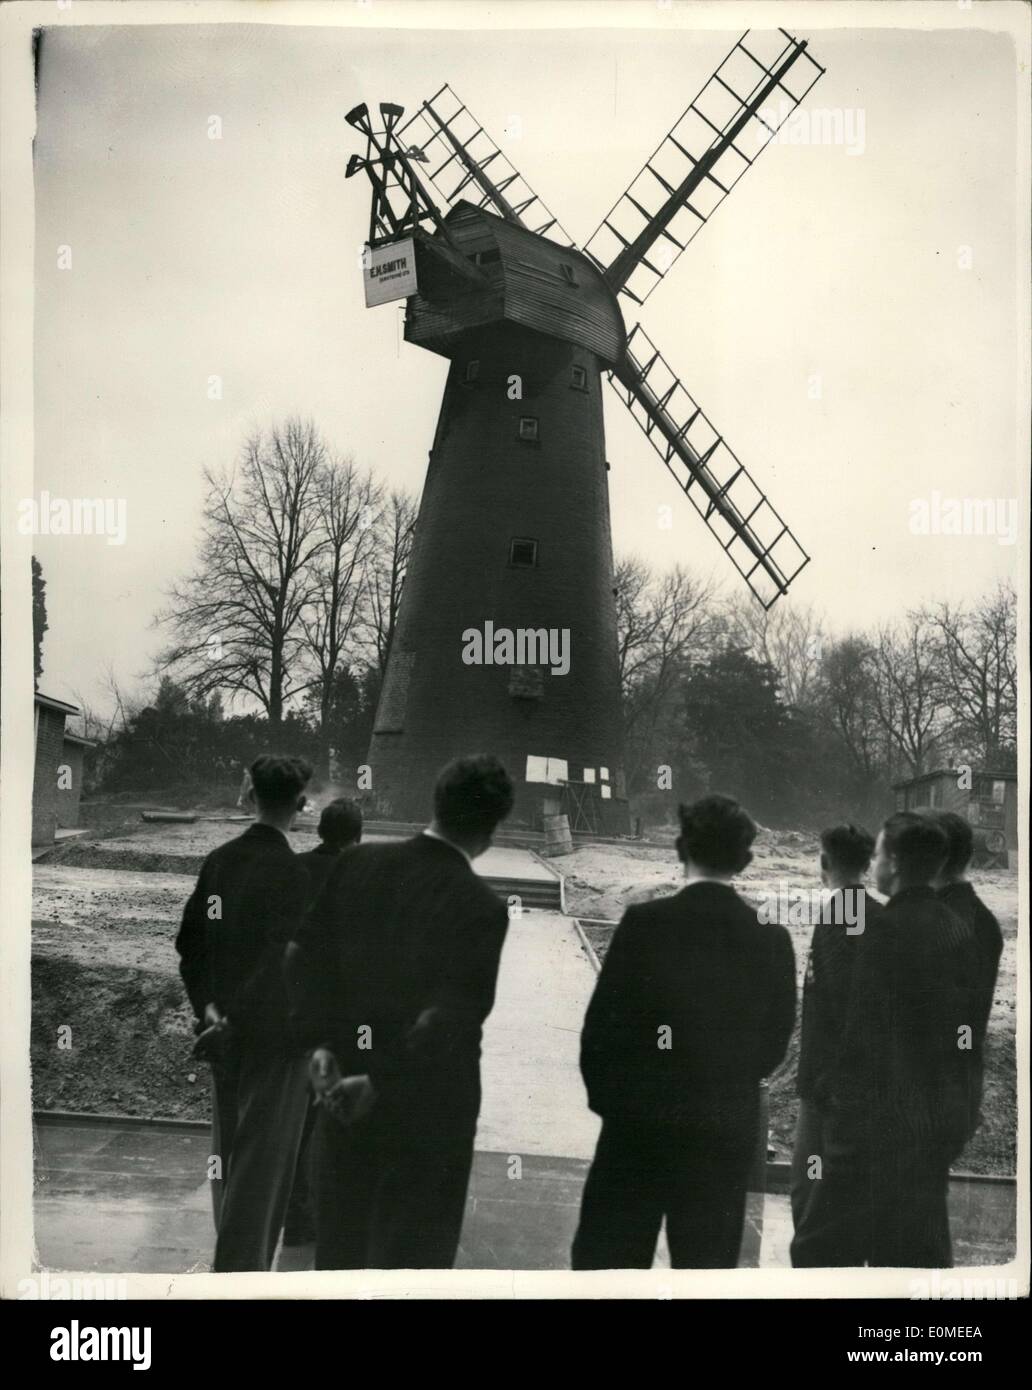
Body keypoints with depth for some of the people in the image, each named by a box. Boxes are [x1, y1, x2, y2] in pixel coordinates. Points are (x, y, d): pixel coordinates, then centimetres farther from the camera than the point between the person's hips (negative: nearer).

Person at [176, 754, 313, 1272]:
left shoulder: (218, 861, 2)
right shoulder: (292, 874, -18)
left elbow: (191, 943, 6)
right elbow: (283, 961, -23)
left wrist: (209, 1006, 6)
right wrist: (230, 1022, -16)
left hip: (226, 1029, 7)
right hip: (276, 1033, -7)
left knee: (228, 1148, 19)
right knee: (263, 1157, 2)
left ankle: (232, 1259, 34)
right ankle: (243, 1269, 4)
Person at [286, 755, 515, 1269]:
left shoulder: (356, 864, -4)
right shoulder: (480, 905, -20)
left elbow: (304, 956, -2)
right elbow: (450, 1019, -24)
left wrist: (320, 1042, -3)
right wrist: (381, 1083, -18)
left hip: (344, 1087, 5)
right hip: (428, 1108, -5)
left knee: (340, 1241, 21)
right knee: (413, 1251, 11)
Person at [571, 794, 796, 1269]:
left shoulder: (645, 922, -11)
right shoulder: (772, 938, -4)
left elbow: (602, 1022, -9)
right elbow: (775, 1041, 3)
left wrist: (606, 1097, 7)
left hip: (639, 1121, -2)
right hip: (727, 1130, 2)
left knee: (606, 1259, 10)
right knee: (707, 1266, 12)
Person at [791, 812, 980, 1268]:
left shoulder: (884, 931, -16)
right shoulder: (960, 931, 5)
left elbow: (862, 1032, -17)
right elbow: (964, 1030, 10)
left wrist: (842, 1113, -9)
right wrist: (956, 1105, 17)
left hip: (883, 1121, -7)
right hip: (941, 1120, 7)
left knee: (821, 1247, 4)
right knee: (925, 1253, 16)